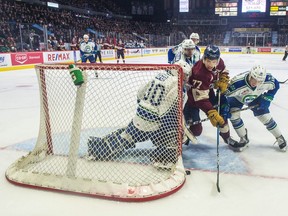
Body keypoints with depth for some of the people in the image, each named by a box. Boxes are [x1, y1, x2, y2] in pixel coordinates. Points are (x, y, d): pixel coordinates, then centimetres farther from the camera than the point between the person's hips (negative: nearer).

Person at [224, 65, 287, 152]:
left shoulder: (268, 79, -32)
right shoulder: (238, 82, -45)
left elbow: (275, 85, -9)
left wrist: (266, 99, -15)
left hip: (256, 98, 2)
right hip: (237, 98, -2)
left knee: (266, 117, 2)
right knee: (234, 115, -20)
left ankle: (280, 138, 25)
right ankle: (244, 139, 1)